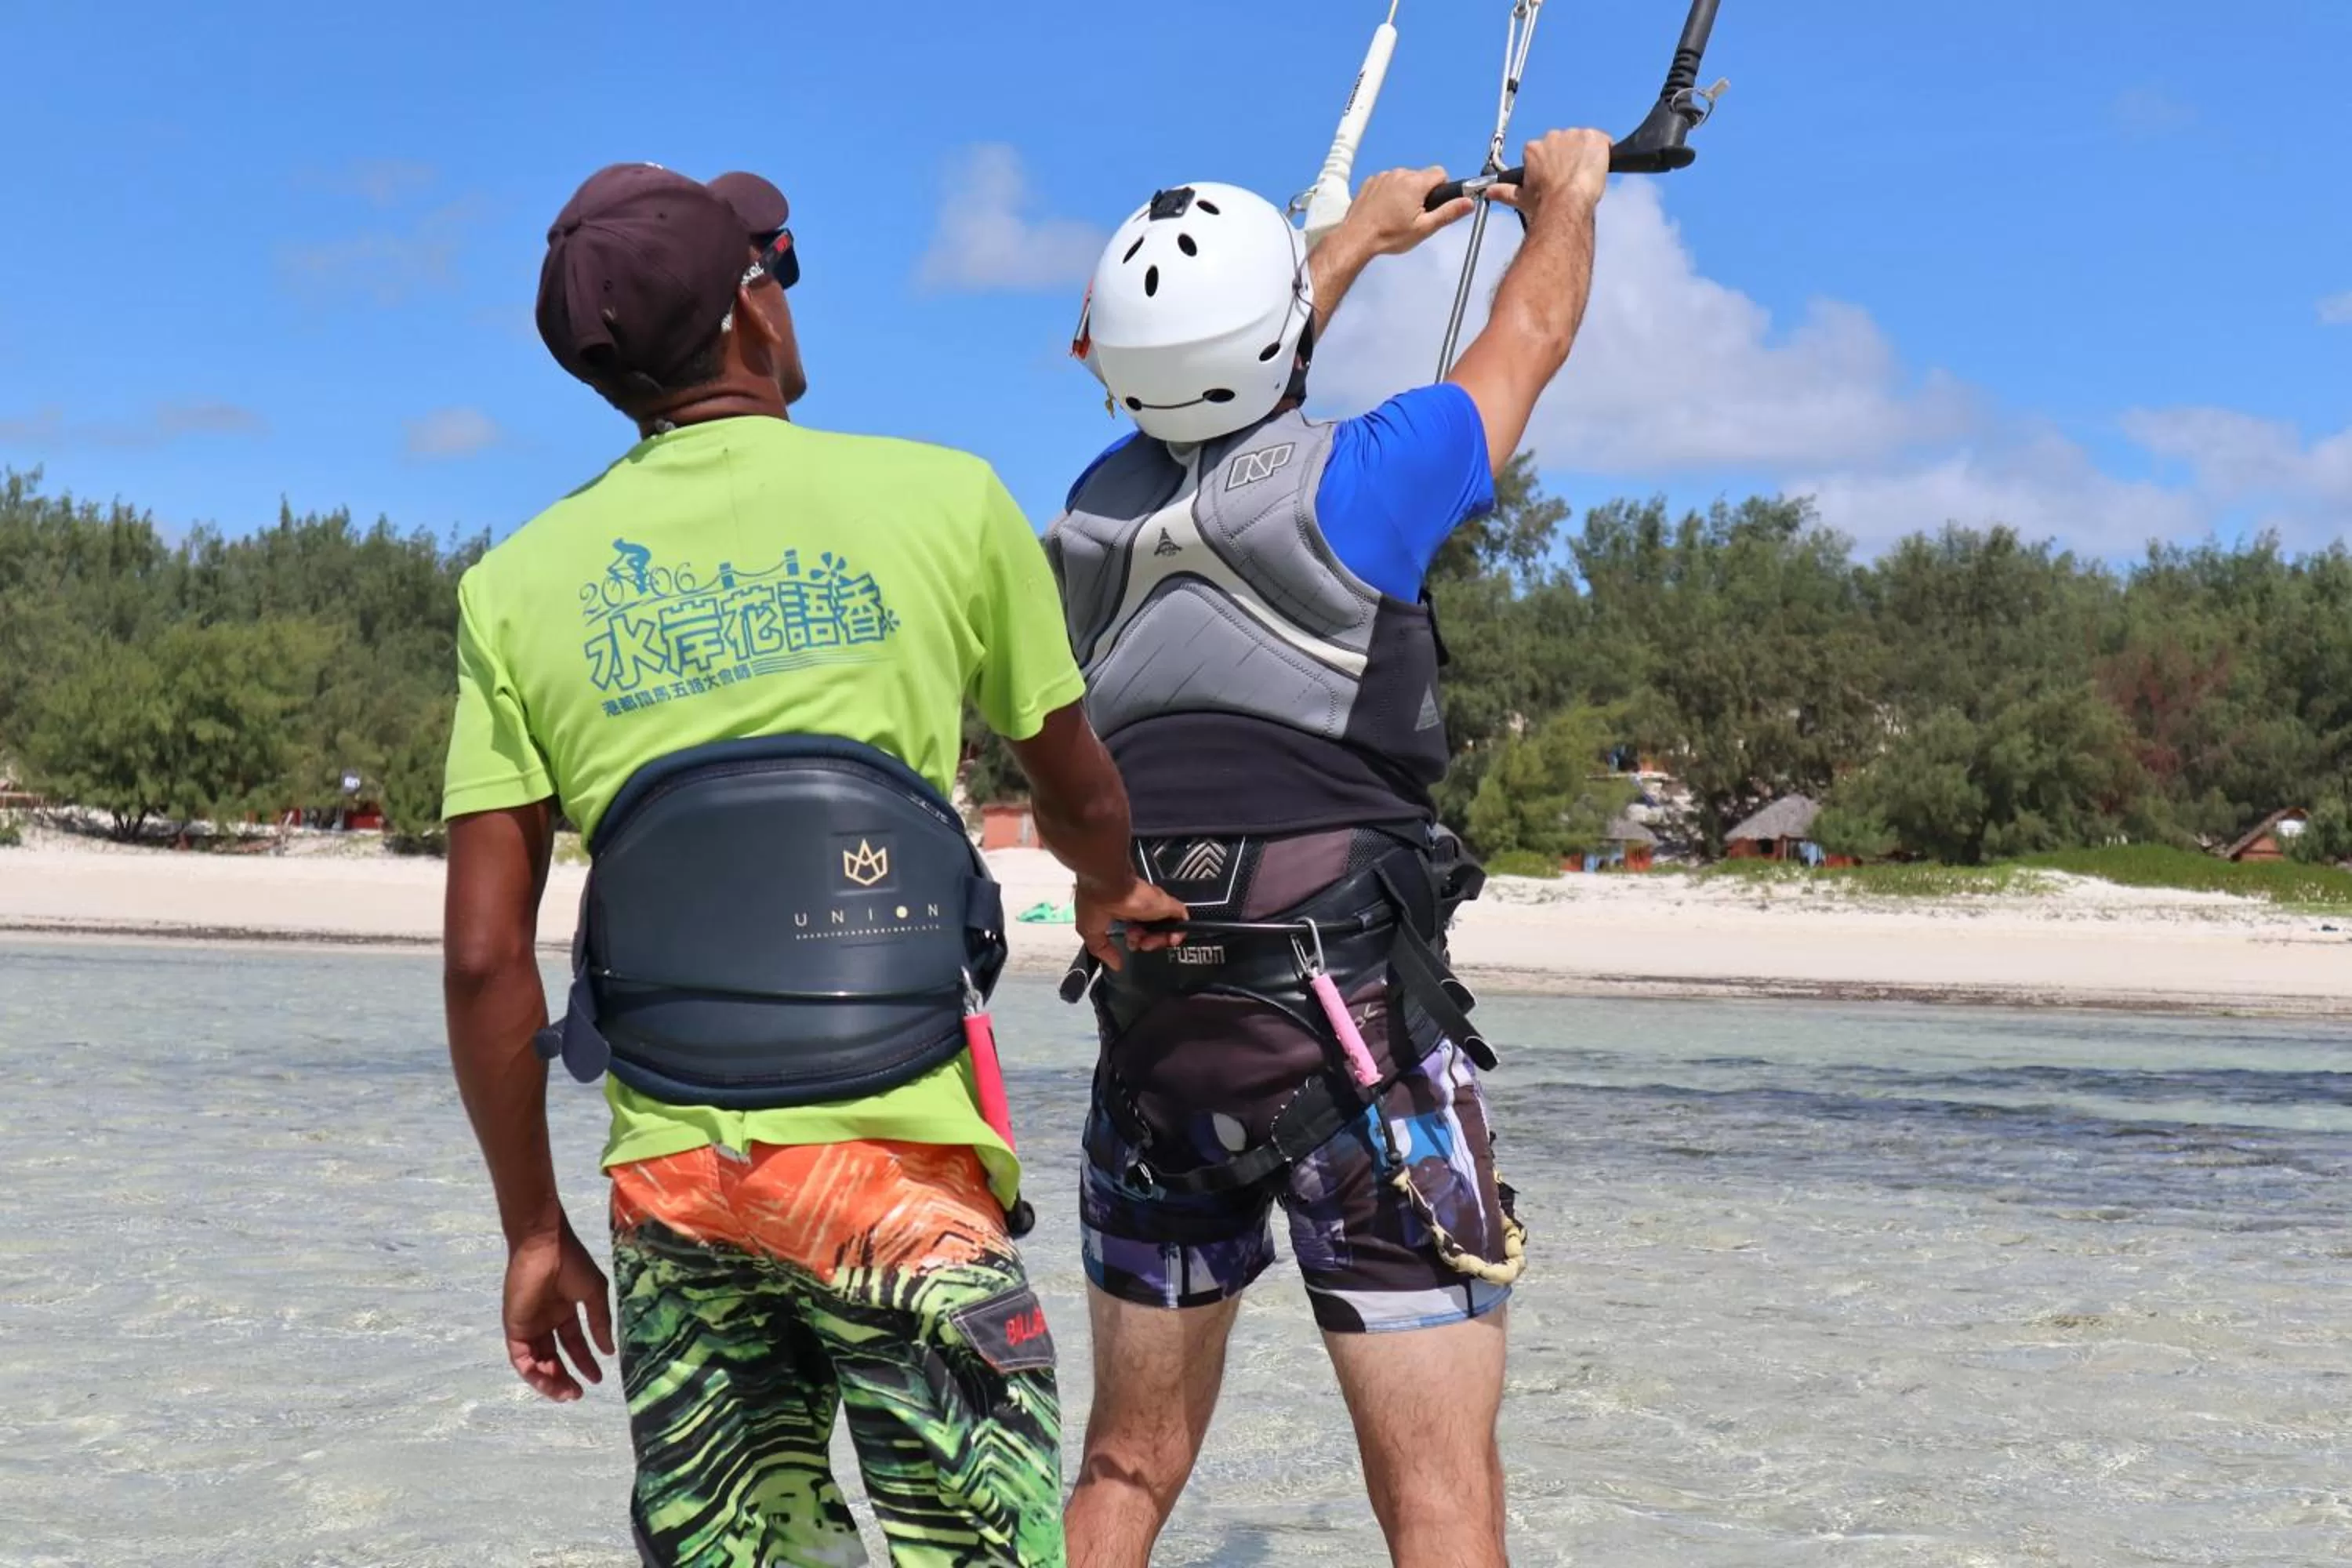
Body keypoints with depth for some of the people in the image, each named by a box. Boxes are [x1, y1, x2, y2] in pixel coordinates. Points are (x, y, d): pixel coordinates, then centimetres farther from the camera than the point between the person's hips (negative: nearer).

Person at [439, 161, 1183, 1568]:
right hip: (900, 1163, -3)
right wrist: (1114, 894, 39)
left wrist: (535, 1229, 12)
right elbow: (1080, 791, 17)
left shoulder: (521, 584, 5)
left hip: (668, 1182, 3)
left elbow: (485, 958, 1)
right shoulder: (946, 502, 1)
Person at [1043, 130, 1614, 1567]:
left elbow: (1212, 399, 29)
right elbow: (1529, 342, 10)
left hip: (1151, 1028, 6)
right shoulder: (1345, 485, -9)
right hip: (1353, 1025, -6)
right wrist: (1565, 198, 32)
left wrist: (1361, 237, 44)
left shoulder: (1100, 509, 6)